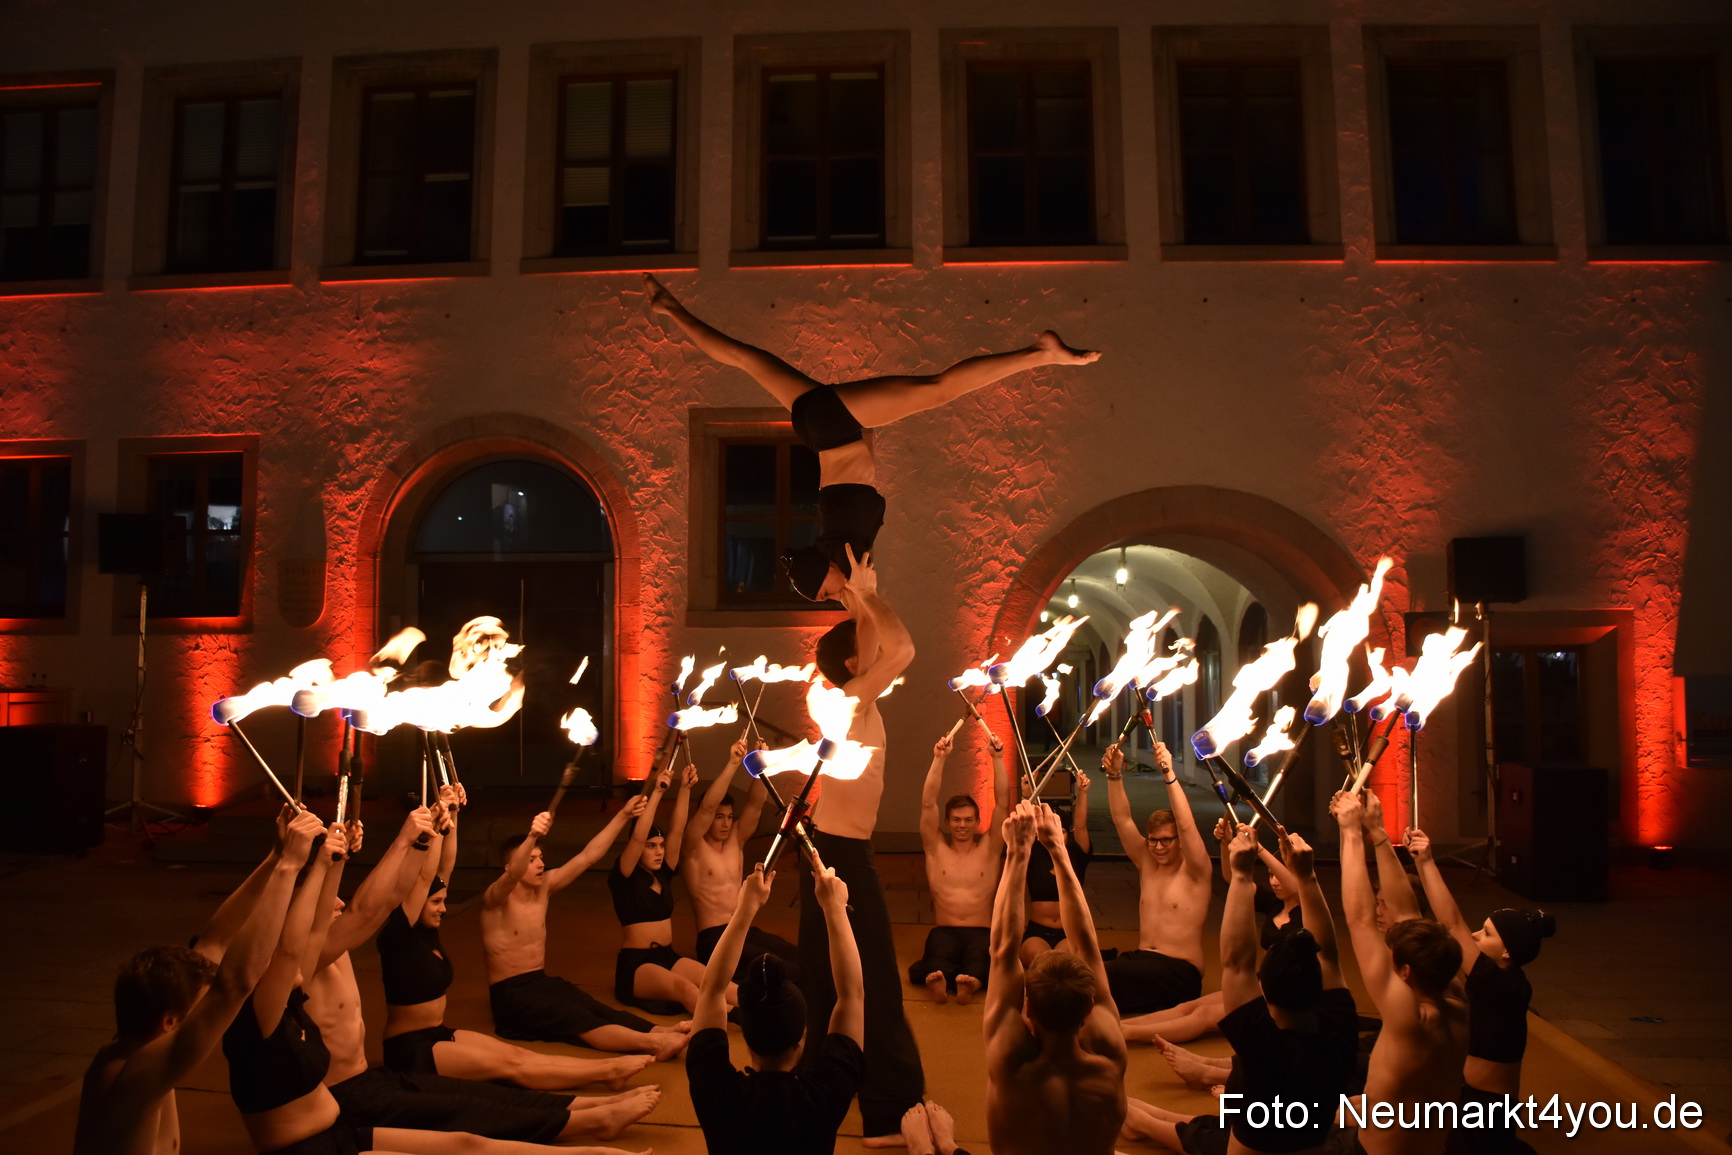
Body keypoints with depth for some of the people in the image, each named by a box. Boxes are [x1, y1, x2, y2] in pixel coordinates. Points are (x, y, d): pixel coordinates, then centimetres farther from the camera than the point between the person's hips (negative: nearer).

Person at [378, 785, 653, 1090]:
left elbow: (445, 867, 2)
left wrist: (452, 816, -6)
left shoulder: (425, 931, 5)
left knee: (517, 1053, -8)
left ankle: (608, 1069, -20)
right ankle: (609, 1072, -20)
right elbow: (425, 875, -28)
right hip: (410, 1049, -9)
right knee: (510, 1065, -15)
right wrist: (438, 820, -29)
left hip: (439, 1035, 9)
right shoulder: (396, 935, -17)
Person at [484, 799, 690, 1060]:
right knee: (576, 1019, -30)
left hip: (543, 981, 6)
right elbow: (514, 874, -37)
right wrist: (532, 837, -58)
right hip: (510, 993, -6)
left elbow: (588, 856, 4)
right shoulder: (495, 899, -13)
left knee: (596, 1010, -24)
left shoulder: (544, 886, 6)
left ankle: (661, 1032, -48)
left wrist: (623, 816, -4)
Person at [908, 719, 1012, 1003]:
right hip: (944, 931, 0)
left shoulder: (989, 848, 13)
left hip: (981, 933, 0)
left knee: (980, 955, -37)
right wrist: (939, 759, -9)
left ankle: (970, 982, -64)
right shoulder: (936, 848, 13)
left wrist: (997, 758, -7)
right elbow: (927, 803, 1)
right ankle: (937, 980, -65)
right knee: (939, 950, -38)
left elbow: (1003, 803, 3)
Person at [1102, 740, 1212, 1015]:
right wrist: (1114, 775, -7)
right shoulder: (1146, 863, 14)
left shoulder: (1195, 871, -1)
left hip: (1180, 972, -5)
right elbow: (1122, 820, 6)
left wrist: (1169, 774, -27)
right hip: (1140, 960, 5)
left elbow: (1186, 825, -18)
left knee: (1106, 974, -33)